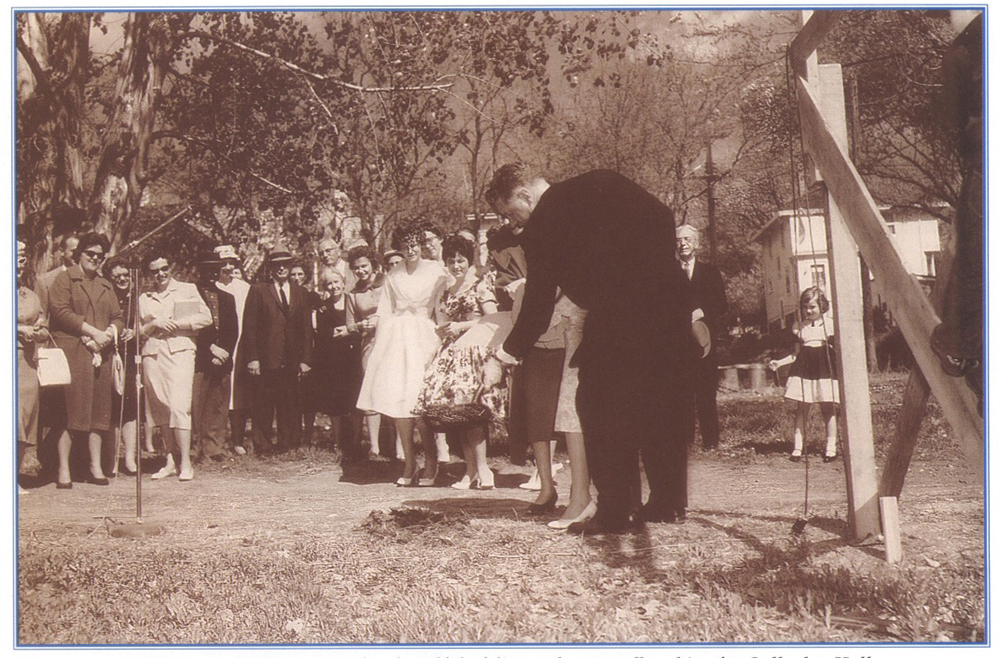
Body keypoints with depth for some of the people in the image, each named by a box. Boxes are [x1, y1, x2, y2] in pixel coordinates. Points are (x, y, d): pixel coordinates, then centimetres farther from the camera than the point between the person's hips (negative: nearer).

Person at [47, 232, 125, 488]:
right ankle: (63, 470, -5)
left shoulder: (106, 285, 22)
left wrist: (110, 332, -6)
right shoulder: (64, 279, 5)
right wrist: (93, 331, -13)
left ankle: (96, 467, 10)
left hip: (100, 354, 6)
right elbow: (60, 311, -9)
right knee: (69, 410, -9)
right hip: (71, 353, -5)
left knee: (99, 411, 4)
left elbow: (118, 317, 17)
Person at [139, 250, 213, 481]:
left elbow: (206, 317, 0)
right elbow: (137, 332, 15)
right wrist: (154, 325, -4)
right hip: (152, 356, 4)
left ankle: (186, 463, -12)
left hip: (180, 352, -4)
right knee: (161, 410, 3)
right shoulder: (143, 299, 18)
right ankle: (170, 461, 10)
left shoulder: (188, 289, 11)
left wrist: (175, 324, -6)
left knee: (179, 407, -14)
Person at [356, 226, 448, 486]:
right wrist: (380, 345, 10)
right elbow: (385, 313, 16)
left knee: (417, 401, -12)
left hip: (423, 336, -3)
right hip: (396, 337, 3)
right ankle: (408, 462, 4)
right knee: (395, 397, -3)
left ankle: (431, 460, 3)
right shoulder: (392, 277, 14)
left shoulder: (436, 272, 3)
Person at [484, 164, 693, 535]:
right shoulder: (601, 183, 15)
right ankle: (667, 501, 23)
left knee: (600, 407, 6)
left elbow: (538, 306, 7)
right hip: (669, 297, 6)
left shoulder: (538, 230, 3)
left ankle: (613, 513, 7)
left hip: (617, 317, -6)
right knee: (662, 402, 15)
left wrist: (503, 358, 17)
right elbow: (663, 218, 9)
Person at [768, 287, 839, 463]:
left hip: (825, 368, -2)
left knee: (828, 408, 0)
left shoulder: (830, 324, 4)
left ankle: (831, 447, 7)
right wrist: (779, 363, 4)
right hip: (803, 370, 2)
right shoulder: (800, 327, 12)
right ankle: (798, 447, 3)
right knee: (801, 409, 0)